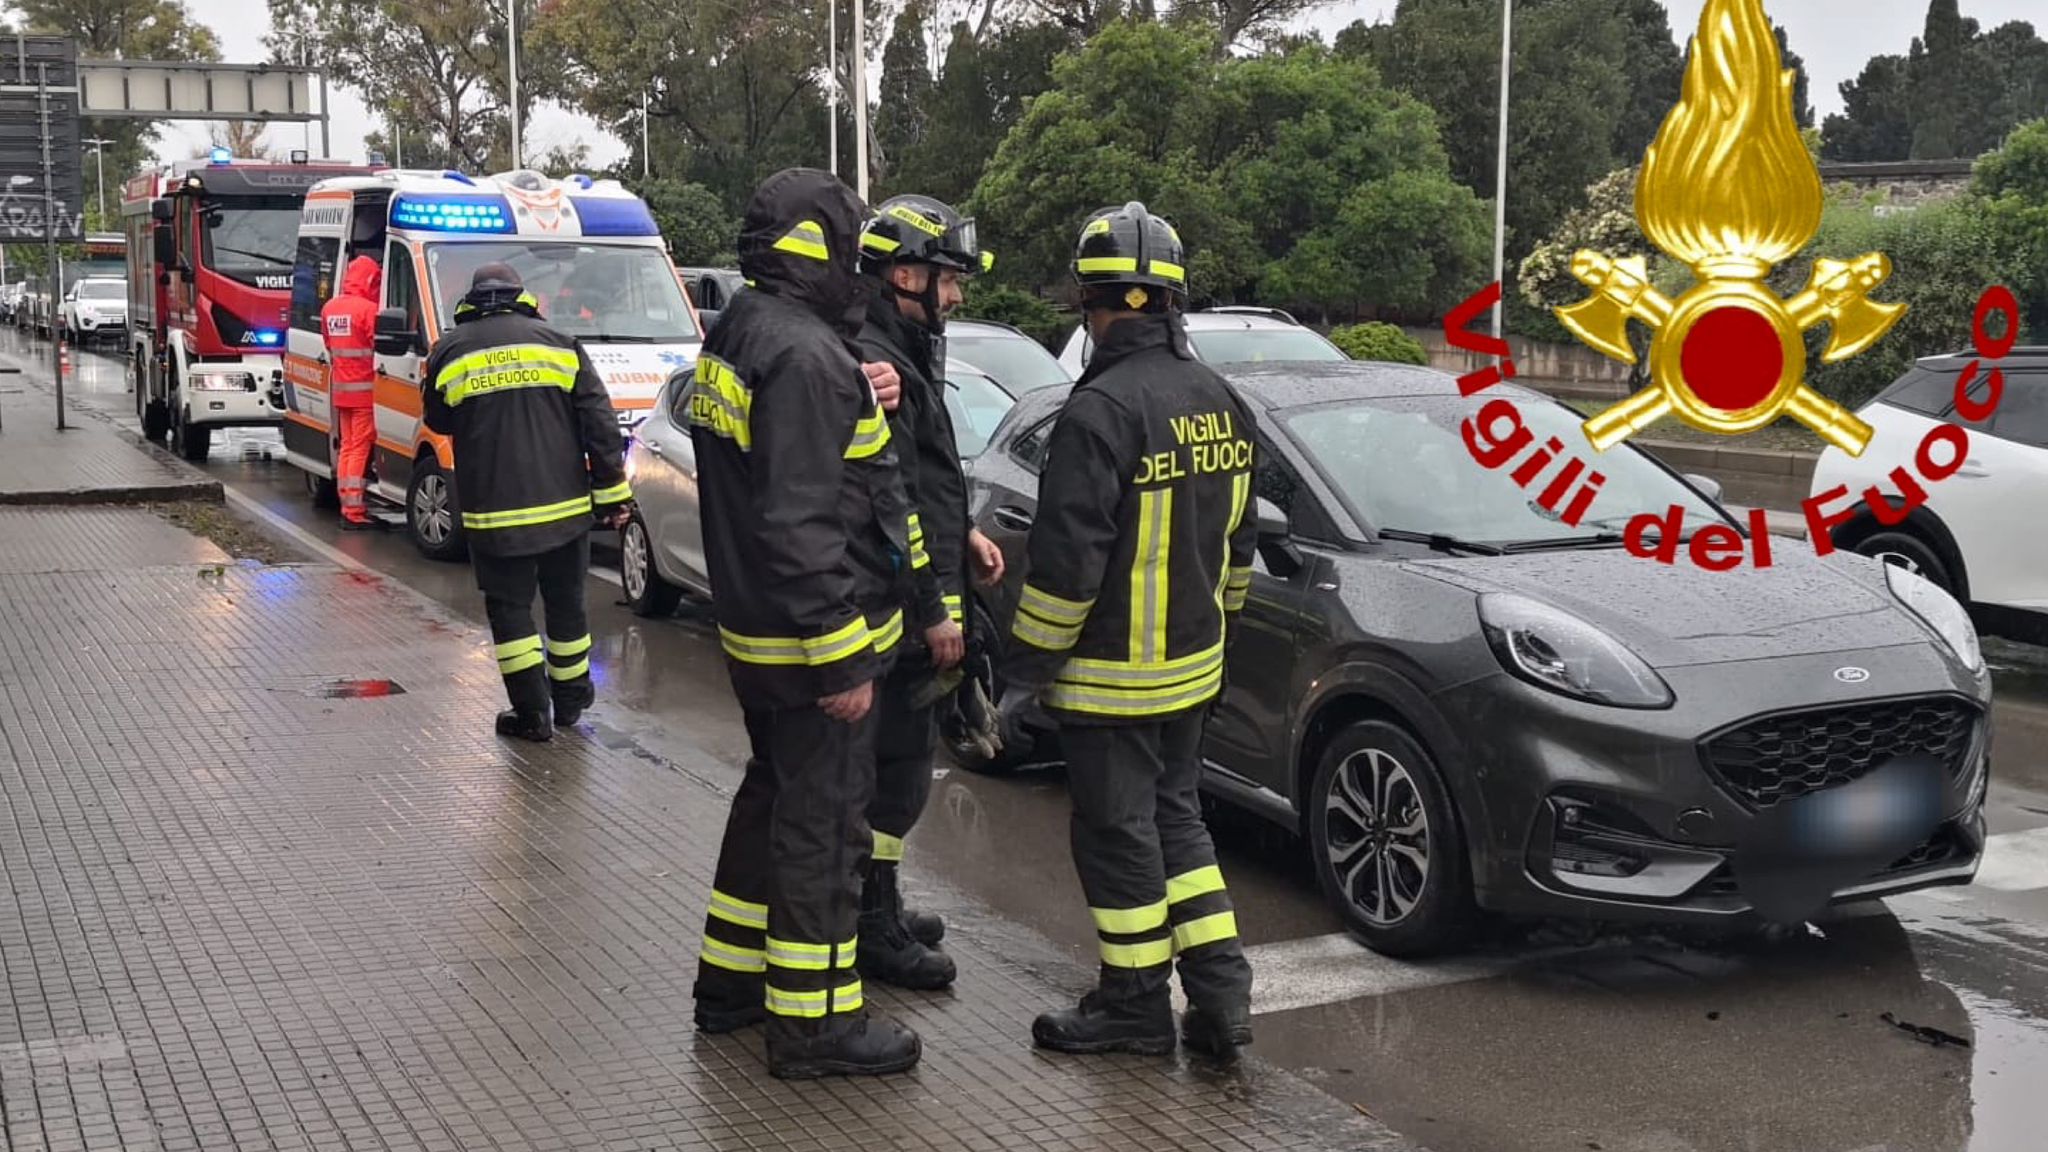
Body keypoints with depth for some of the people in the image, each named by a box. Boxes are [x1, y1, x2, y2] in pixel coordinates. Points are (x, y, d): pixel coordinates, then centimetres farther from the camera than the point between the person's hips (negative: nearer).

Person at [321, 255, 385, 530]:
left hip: (339, 390, 8)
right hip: (365, 390, -8)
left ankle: (347, 506, 17)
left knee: (347, 447, 14)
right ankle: (356, 513, -6)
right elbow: (381, 348, -16)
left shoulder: (329, 308, 10)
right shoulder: (369, 310, -17)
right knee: (362, 449, -5)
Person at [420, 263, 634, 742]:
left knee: (510, 608, 7)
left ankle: (532, 712, 4)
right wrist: (612, 492, 4)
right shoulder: (559, 344, 3)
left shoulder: (450, 352, 1)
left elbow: (437, 420, 15)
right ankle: (570, 700, 28)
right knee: (566, 603, 16)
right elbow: (600, 424, 0)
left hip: (494, 514, -2)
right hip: (564, 508, 2)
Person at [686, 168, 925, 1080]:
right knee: (823, 822, 0)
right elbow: (803, 526, -26)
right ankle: (812, 1021, 10)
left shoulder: (735, 338, 11)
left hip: (752, 629, 10)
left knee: (772, 796, 22)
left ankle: (731, 977, 34)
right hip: (809, 639, -10)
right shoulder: (805, 356, -22)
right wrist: (840, 661, -24)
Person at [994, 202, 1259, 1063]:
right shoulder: (1220, 402, 6)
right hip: (1192, 666, 8)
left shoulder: (1102, 411, -21)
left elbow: (1066, 562, -22)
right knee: (1174, 816, 19)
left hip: (1112, 677, -8)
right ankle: (1220, 993, 19)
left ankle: (1137, 1003, 17)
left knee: (1117, 831, 5)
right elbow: (1236, 542, 15)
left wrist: (1026, 671, -13)